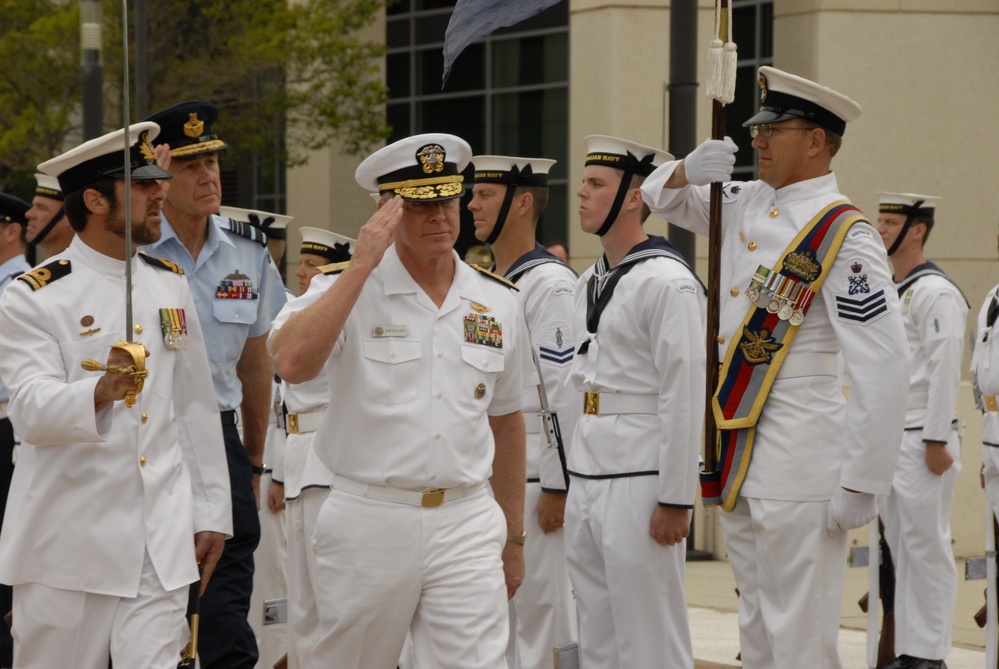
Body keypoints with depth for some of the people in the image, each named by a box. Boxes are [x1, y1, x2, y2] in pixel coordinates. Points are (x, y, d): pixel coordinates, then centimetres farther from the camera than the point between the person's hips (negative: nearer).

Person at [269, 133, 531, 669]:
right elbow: (291, 362, -24)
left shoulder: (497, 303, 9)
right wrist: (361, 264, -20)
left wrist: (513, 535, 20)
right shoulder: (346, 287, -3)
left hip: (467, 523, 2)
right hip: (368, 520, -2)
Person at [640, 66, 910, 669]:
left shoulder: (845, 237, -15)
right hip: (742, 460, 9)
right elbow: (662, 197, 26)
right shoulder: (747, 206, 10)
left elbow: (885, 369, -19)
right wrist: (688, 170, 0)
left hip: (800, 465, -9)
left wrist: (862, 484, -19)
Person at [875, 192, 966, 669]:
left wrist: (937, 441, -19)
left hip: (921, 439, -9)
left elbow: (945, 370, -17)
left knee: (927, 548, -6)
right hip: (886, 438, 9)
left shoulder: (935, 292, -11)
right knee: (901, 549, 10)